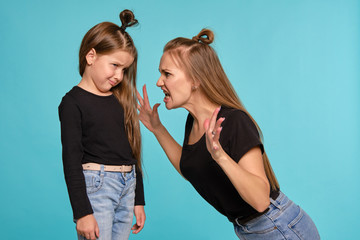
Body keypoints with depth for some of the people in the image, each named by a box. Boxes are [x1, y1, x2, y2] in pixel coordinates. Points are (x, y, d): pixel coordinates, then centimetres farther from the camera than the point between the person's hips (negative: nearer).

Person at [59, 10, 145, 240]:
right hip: (96, 186, -6)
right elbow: (71, 160, -9)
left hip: (128, 186, 6)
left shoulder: (121, 100, 13)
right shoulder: (73, 102, -5)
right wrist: (82, 212, -14)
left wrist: (139, 201, 16)